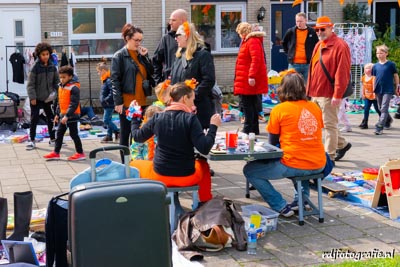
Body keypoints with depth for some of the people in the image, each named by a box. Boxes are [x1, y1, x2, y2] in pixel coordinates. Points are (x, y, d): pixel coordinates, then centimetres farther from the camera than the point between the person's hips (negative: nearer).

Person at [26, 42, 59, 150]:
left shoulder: (52, 67, 1)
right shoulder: (35, 67, -13)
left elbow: (57, 81, 9)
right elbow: (30, 84, -12)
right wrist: (32, 97, -17)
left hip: (48, 97, 5)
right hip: (37, 98, -4)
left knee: (51, 118, 12)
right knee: (34, 119, -1)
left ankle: (53, 139, 24)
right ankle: (32, 140, 7)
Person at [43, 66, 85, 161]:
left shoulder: (74, 88, -17)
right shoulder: (61, 87, 11)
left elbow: (74, 104, -22)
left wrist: (67, 115, -25)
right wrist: (58, 114, 20)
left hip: (71, 116, -9)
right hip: (63, 115, 9)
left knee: (73, 134, -2)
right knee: (59, 133, 11)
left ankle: (80, 153, 9)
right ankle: (56, 153, 19)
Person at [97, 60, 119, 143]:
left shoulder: (109, 80, -19)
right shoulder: (105, 80, 12)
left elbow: (112, 93, -27)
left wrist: (106, 100, -23)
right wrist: (103, 100, 11)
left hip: (109, 105, -10)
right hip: (107, 105, 10)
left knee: (106, 120, -8)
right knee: (108, 120, 13)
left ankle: (117, 132, 0)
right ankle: (109, 135, 18)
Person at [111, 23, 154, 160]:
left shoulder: (141, 54, 14)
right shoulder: (119, 56, -5)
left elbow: (151, 74, 10)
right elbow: (115, 80, -9)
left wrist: (145, 56, 0)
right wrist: (118, 102, -15)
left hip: (141, 101, 6)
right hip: (127, 102, -6)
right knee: (125, 134, 4)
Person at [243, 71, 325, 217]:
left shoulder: (279, 109, -5)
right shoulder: (315, 107, 7)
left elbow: (272, 142, 4)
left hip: (294, 166, -6)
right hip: (318, 166, 6)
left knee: (249, 170, 10)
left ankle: (281, 206, 4)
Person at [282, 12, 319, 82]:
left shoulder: (312, 32, 1)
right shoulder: (290, 32, 3)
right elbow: (284, 43, 20)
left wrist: (312, 55, 5)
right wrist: (289, 53, 11)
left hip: (307, 64, -1)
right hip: (294, 64, 1)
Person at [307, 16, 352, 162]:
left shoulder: (340, 46, -11)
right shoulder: (318, 45, 15)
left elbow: (342, 73, -17)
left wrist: (337, 95, -21)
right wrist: (310, 90, 16)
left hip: (329, 94, -8)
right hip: (316, 94, 9)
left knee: (330, 124, -3)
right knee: (327, 124, 17)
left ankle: (329, 157, 4)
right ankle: (342, 144, 35)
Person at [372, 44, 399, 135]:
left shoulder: (391, 64, -5)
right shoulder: (375, 66, 5)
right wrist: (373, 90, 8)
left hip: (388, 90, -5)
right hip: (378, 90, 5)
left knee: (384, 109, -11)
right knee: (381, 108, 17)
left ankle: (379, 127, -14)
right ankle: (388, 120, 42)